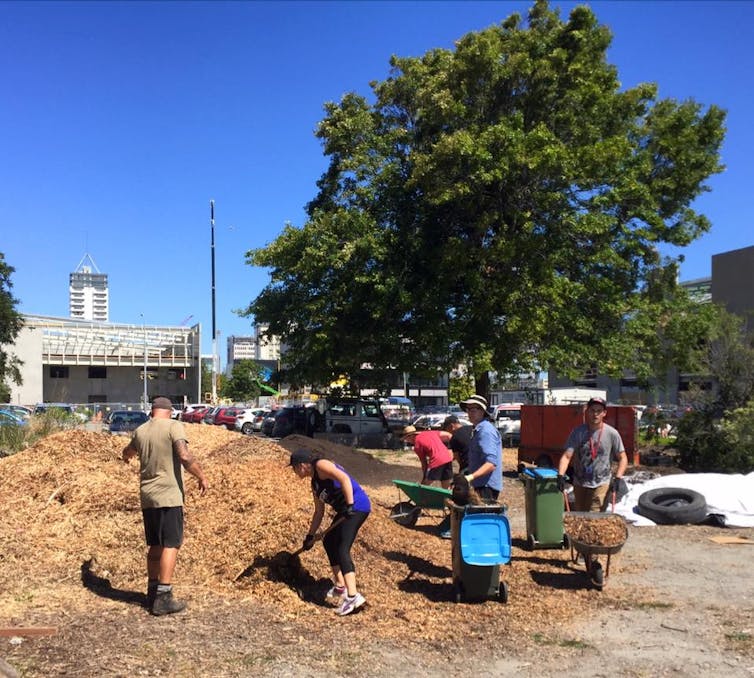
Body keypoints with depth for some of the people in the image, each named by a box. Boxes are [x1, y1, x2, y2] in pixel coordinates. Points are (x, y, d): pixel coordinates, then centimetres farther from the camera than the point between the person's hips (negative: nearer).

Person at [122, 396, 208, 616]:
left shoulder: (140, 431, 10)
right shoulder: (173, 426, -9)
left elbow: (128, 451, 33)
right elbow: (185, 457, -21)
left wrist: (127, 457, 56)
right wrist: (201, 477, -6)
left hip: (147, 497, 7)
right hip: (169, 495, -7)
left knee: (154, 545, 16)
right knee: (171, 544, -3)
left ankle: (152, 593, 24)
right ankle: (163, 598, -6)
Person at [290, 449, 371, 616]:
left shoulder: (320, 465, -8)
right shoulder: (315, 483, 20)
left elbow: (344, 478, -23)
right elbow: (319, 512, 25)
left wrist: (350, 505, -27)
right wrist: (310, 535, 26)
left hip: (356, 506, -10)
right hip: (346, 510, 10)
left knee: (342, 550, -17)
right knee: (329, 542, 22)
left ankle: (353, 596, -25)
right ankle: (340, 586, 31)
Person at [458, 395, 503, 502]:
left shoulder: (486, 430, -19)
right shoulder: (478, 430, 15)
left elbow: (491, 463, -28)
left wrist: (471, 477, -37)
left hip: (487, 487, -11)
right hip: (480, 485, 11)